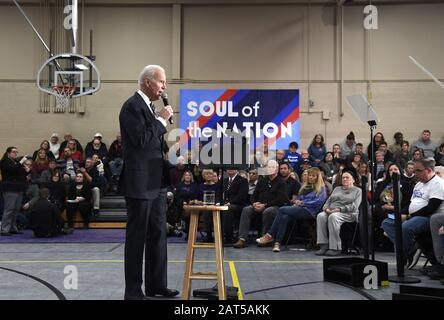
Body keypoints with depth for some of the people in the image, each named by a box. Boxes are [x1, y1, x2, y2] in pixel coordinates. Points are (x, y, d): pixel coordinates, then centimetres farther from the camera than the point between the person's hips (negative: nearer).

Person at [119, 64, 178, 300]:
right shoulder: (132, 106, -12)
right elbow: (141, 139, -23)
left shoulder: (148, 107, 17)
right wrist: (162, 120, -13)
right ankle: (133, 291, 8)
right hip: (139, 183, -9)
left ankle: (156, 285, 23)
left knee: (158, 235, 13)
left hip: (156, 183, 9)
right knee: (137, 237, -1)